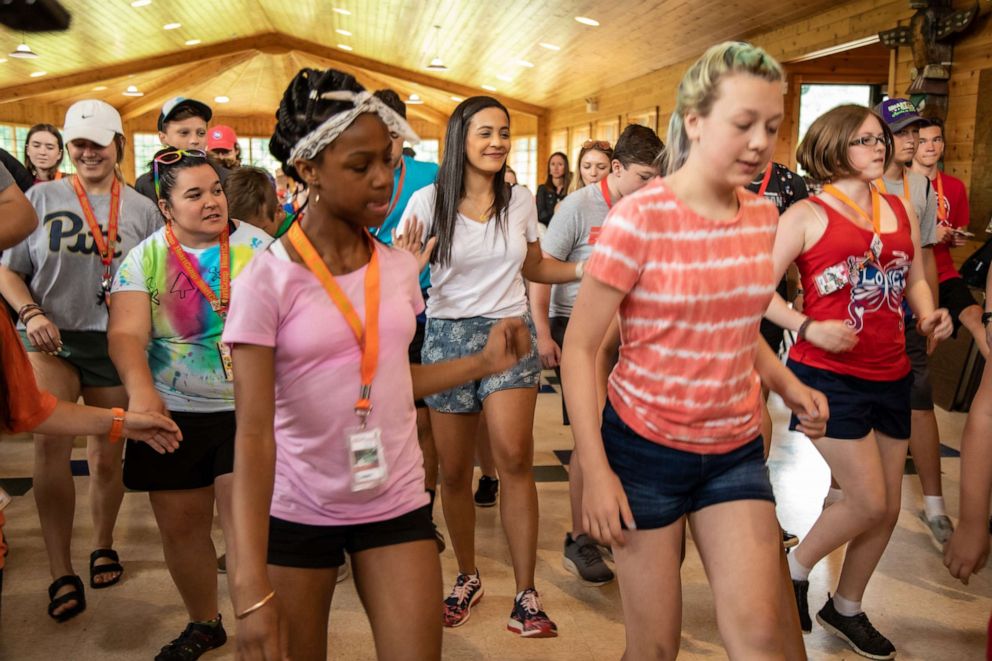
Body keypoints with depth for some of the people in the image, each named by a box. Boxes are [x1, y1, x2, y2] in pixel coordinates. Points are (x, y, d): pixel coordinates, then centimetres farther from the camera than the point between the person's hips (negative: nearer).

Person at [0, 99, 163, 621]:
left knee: (107, 458, 10)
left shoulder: (142, 210, 4)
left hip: (114, 343, 1)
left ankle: (103, 546, 34)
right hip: (50, 338, -1)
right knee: (50, 442, -19)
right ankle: (60, 572, -8)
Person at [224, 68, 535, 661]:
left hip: (398, 504, 3)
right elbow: (254, 433, -19)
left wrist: (486, 362, 0)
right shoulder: (267, 280, -15)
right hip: (295, 512, -3)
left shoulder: (399, 268, -1)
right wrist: (252, 585, -24)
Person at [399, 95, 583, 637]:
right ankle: (467, 577, 28)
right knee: (454, 471, 5)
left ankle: (526, 593, -5)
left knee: (514, 457, -17)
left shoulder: (520, 201, 4)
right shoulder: (428, 201, -4)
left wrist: (586, 269, 1)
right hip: (448, 335, 0)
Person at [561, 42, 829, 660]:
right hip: (646, 446, -4)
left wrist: (786, 384, 0)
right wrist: (595, 470, -16)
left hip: (737, 449, 5)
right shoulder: (639, 217, -16)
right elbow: (580, 346, -12)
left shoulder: (763, 216, 2)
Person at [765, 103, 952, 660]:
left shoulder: (903, 210, 10)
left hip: (892, 374, 6)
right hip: (829, 373, -6)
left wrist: (930, 316, -1)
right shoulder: (808, 215, -7)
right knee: (867, 501, -9)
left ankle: (846, 609, 32)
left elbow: (915, 280, 19)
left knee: (888, 508, 11)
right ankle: (796, 570, 20)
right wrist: (808, 327, -23)